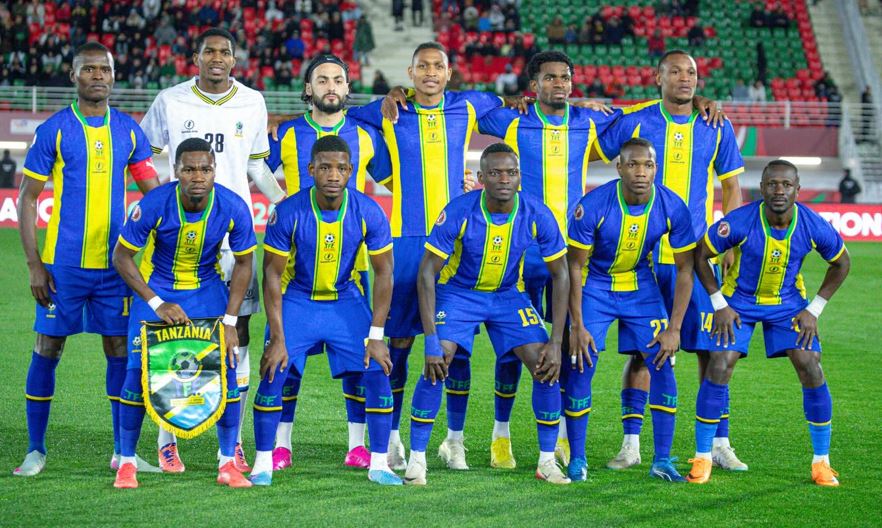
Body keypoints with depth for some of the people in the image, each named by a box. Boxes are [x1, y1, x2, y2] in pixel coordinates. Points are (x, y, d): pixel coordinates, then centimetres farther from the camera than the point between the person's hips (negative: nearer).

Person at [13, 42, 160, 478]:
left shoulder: (128, 130, 7)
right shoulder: (54, 130, -3)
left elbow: (153, 192, 13)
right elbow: (27, 199, -1)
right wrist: (34, 264, -7)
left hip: (115, 262, 3)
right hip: (64, 263, -3)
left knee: (121, 351, 4)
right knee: (47, 351, 1)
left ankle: (122, 451, 13)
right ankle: (36, 450, 12)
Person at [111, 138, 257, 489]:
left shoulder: (233, 208, -22)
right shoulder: (153, 206, -27)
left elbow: (243, 263, -6)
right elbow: (121, 257, -14)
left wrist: (230, 321, -12)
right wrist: (157, 305, -20)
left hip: (207, 288, 1)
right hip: (156, 289, -1)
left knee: (225, 366, -11)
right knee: (139, 372, -11)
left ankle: (227, 463, 2)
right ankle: (126, 462, 5)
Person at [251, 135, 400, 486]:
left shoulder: (368, 213, -18)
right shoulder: (288, 213, -21)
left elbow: (383, 273, -8)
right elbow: (272, 275, -14)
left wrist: (376, 336, -11)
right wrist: (278, 338, -18)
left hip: (345, 300, 1)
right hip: (297, 300, -1)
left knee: (377, 372, -10)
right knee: (273, 373, -15)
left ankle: (379, 464, 2)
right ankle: (262, 464, -2)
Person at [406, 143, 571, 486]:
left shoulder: (537, 216, -21)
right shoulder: (459, 213, -27)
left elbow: (560, 276, -10)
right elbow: (427, 273, -21)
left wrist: (556, 342, -15)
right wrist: (431, 341, -27)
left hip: (509, 295, 2)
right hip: (458, 292, -2)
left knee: (547, 368, -11)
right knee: (436, 367, -20)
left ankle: (547, 461, 5)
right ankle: (416, 459, -7)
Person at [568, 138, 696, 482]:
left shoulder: (672, 208, -19)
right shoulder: (593, 206, -26)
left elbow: (685, 269, -9)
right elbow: (574, 265, -15)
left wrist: (674, 328, -12)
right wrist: (577, 326, -17)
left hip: (641, 289, 2)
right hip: (594, 288, -2)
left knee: (662, 366, -7)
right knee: (580, 369, -10)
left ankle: (662, 461, 2)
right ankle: (577, 460, 5)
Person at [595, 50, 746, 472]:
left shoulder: (716, 128, 5)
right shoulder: (633, 121, -1)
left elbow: (731, 187, 12)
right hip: (644, 256, -2)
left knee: (711, 349, 1)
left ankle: (719, 444, 10)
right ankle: (631, 443, 9)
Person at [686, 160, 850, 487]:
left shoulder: (813, 226, -22)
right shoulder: (739, 223, -28)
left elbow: (841, 263, -2)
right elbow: (700, 255, -13)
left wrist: (814, 310, -6)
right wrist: (720, 305, -14)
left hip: (788, 302, 2)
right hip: (739, 300, -1)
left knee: (812, 371, -10)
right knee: (718, 368, -14)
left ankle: (821, 462, 5)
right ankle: (702, 458, 0)